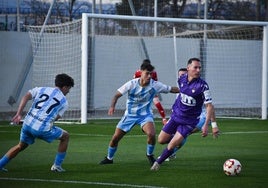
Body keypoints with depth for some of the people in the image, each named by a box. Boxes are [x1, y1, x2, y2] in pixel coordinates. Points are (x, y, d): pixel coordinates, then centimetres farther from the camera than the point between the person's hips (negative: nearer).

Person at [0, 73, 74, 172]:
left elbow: (26, 97, 0)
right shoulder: (64, 101, 9)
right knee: (65, 136, 20)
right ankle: (57, 166, 22)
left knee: (21, 146, 30)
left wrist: (19, 114, -6)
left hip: (27, 124, 4)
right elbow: (56, 117, 4)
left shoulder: (41, 89, 16)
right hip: (43, 129, -4)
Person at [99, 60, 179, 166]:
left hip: (145, 115, -1)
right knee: (115, 138, 2)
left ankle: (150, 155, -1)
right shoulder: (132, 84, -16)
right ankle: (109, 158, 29)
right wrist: (112, 107, -28)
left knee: (151, 134, -30)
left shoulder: (155, 85, -14)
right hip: (130, 114, 1)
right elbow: (117, 94, -11)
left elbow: (171, 89, -7)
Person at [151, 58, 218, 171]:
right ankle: (178, 139, 38)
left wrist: (206, 125, -28)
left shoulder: (202, 86, -22)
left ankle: (158, 163, 17)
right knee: (161, 140, 9)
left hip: (189, 121, -5)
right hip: (176, 115, 5)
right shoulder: (181, 79, -6)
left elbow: (209, 106, -20)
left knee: (171, 146, -8)